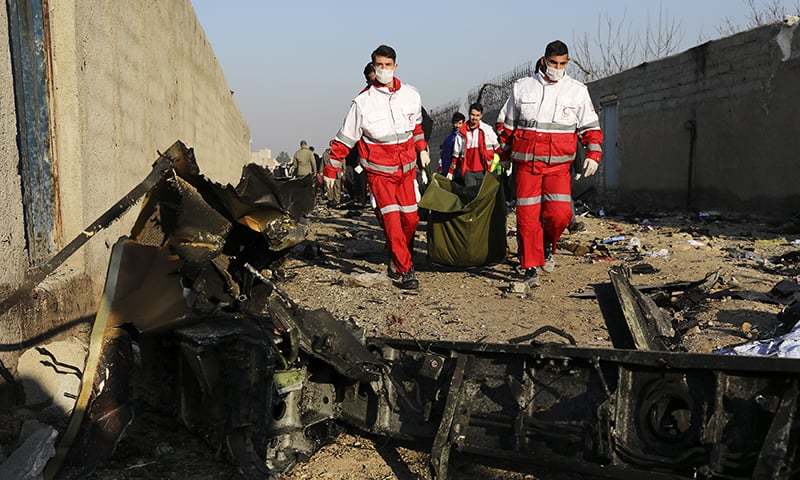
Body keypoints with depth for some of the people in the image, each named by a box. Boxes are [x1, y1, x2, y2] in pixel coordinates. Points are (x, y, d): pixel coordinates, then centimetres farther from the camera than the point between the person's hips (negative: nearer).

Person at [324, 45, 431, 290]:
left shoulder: (411, 95, 1)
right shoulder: (362, 102, -9)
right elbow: (344, 139, -4)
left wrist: (422, 149, 24)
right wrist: (331, 170, -2)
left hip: (406, 168, 4)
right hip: (379, 170, -4)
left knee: (410, 217, 5)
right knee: (391, 219, -10)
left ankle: (398, 259, 26)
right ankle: (404, 270, -3)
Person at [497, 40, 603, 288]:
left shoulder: (577, 90, 7)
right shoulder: (522, 87, 7)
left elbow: (590, 127, 11)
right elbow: (507, 125, 16)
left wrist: (593, 155, -2)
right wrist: (503, 156, 18)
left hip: (558, 165, 0)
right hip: (526, 164, 0)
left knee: (560, 213, -12)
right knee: (527, 216, -3)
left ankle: (548, 247, 20)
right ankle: (531, 269, 9)